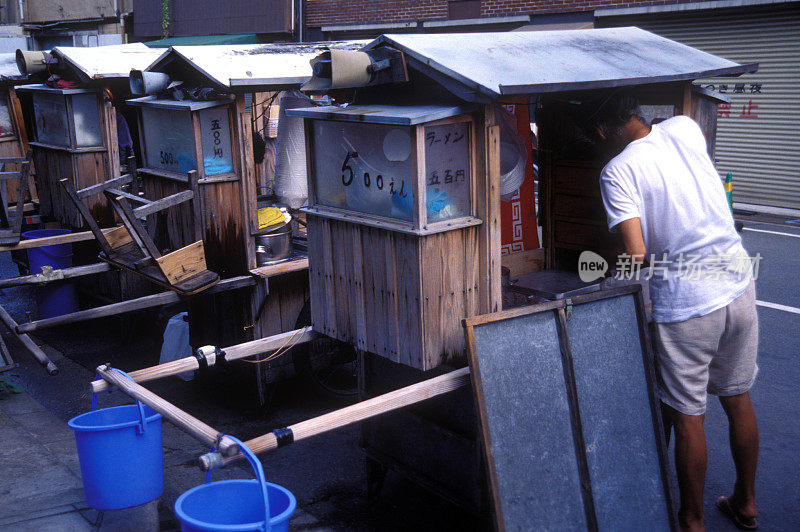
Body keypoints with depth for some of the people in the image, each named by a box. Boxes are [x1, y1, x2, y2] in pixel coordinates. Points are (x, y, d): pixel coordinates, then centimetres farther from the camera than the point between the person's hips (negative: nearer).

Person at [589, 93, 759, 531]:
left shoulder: (618, 171, -12)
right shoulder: (685, 128, 3)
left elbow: (636, 256, -19)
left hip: (685, 303, -6)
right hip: (739, 285, 7)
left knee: (687, 417, 8)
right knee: (738, 400, 20)